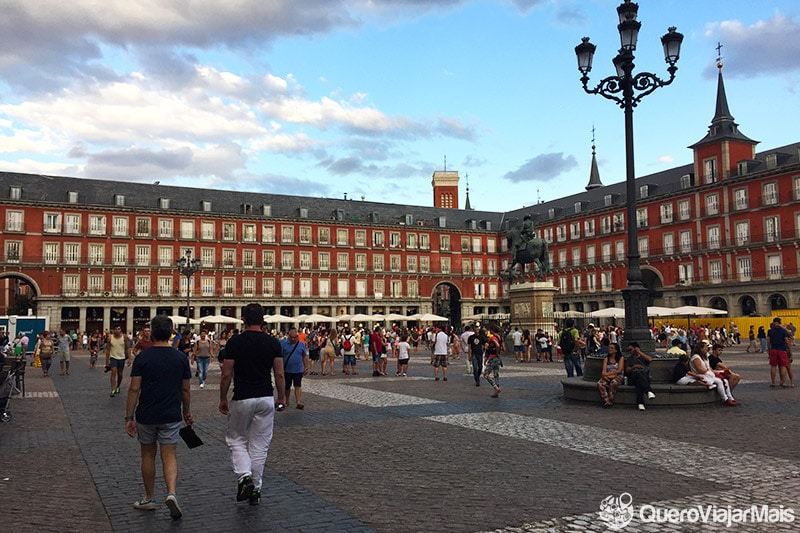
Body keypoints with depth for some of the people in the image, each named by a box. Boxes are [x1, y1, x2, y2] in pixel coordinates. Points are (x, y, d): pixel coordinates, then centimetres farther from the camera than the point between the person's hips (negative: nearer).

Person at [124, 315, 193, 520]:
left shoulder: (142, 357, -7)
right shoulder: (180, 358, -2)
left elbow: (134, 389, -9)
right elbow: (185, 390, 4)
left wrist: (129, 417, -3)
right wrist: (187, 412, 18)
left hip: (146, 416, 0)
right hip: (171, 416, 0)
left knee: (148, 456, 15)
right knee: (169, 457, 3)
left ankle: (149, 499, 25)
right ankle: (171, 493, -18)